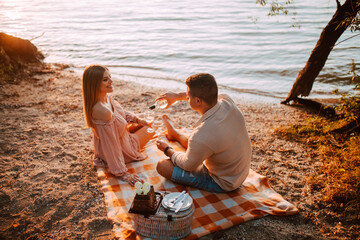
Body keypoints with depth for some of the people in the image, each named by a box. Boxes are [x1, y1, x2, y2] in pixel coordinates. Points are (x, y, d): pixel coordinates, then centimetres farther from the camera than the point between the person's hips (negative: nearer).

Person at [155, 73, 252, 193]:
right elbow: (208, 95, 7)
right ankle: (174, 133, 57)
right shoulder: (226, 101, -19)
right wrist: (177, 96, 15)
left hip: (222, 185, -7)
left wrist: (167, 150, 2)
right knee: (190, 142, 27)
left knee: (162, 165, -8)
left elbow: (187, 166, -17)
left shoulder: (201, 136, -38)